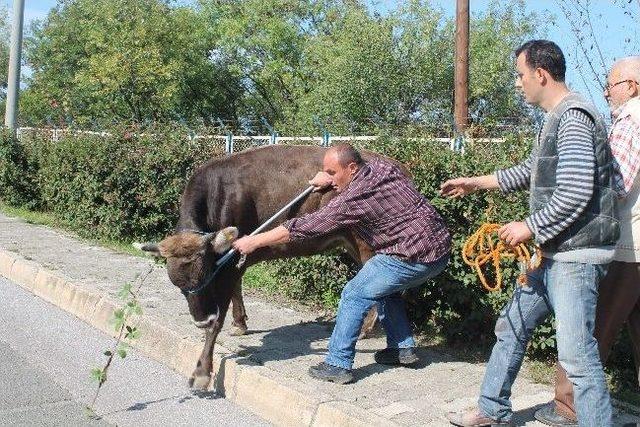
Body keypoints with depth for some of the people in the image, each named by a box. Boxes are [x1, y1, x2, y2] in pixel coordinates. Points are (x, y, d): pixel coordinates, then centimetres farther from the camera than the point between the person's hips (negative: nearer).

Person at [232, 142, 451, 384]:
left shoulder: (352, 200, -17)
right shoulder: (383, 165, 6)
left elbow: (306, 227, -14)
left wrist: (254, 242, -6)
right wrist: (329, 176, 16)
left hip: (413, 259, -9)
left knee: (355, 296, -1)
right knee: (384, 288, 27)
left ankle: (338, 365, 2)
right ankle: (403, 348, 29)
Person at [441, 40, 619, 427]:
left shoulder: (573, 117, -16)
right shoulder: (558, 118, 16)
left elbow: (576, 192, -24)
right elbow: (531, 171, 30)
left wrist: (530, 227, -15)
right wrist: (476, 183, 34)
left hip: (576, 256, -11)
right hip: (554, 253, 11)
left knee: (577, 354, -11)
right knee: (512, 327, 18)